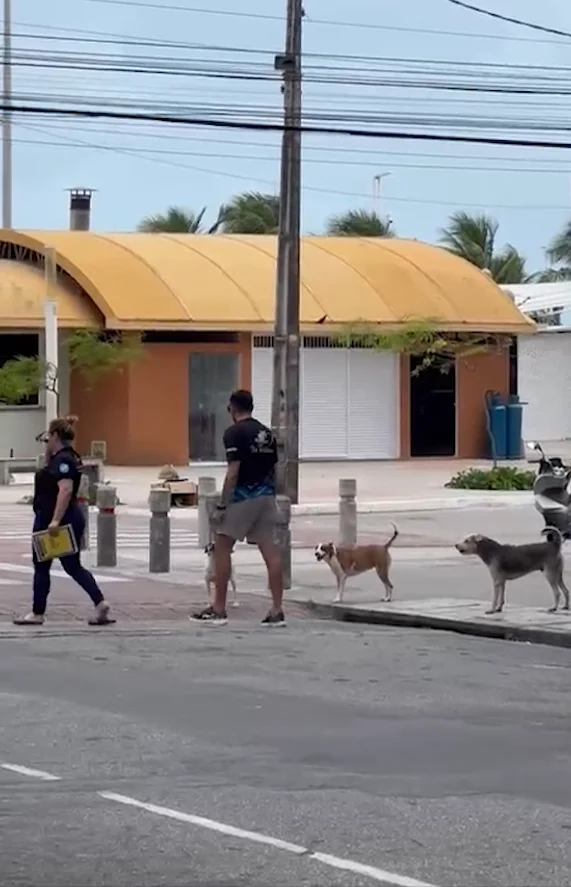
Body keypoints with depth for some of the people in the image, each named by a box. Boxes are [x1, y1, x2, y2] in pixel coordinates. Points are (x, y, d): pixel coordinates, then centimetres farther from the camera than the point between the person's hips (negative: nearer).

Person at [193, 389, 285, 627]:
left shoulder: (234, 433, -10)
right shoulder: (266, 433, 12)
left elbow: (233, 472, -17)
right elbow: (273, 471, 15)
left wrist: (222, 506, -15)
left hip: (242, 497, -7)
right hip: (266, 496, 7)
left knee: (222, 549, 3)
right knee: (270, 552, 2)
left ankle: (218, 609, 4)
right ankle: (277, 610, -3)